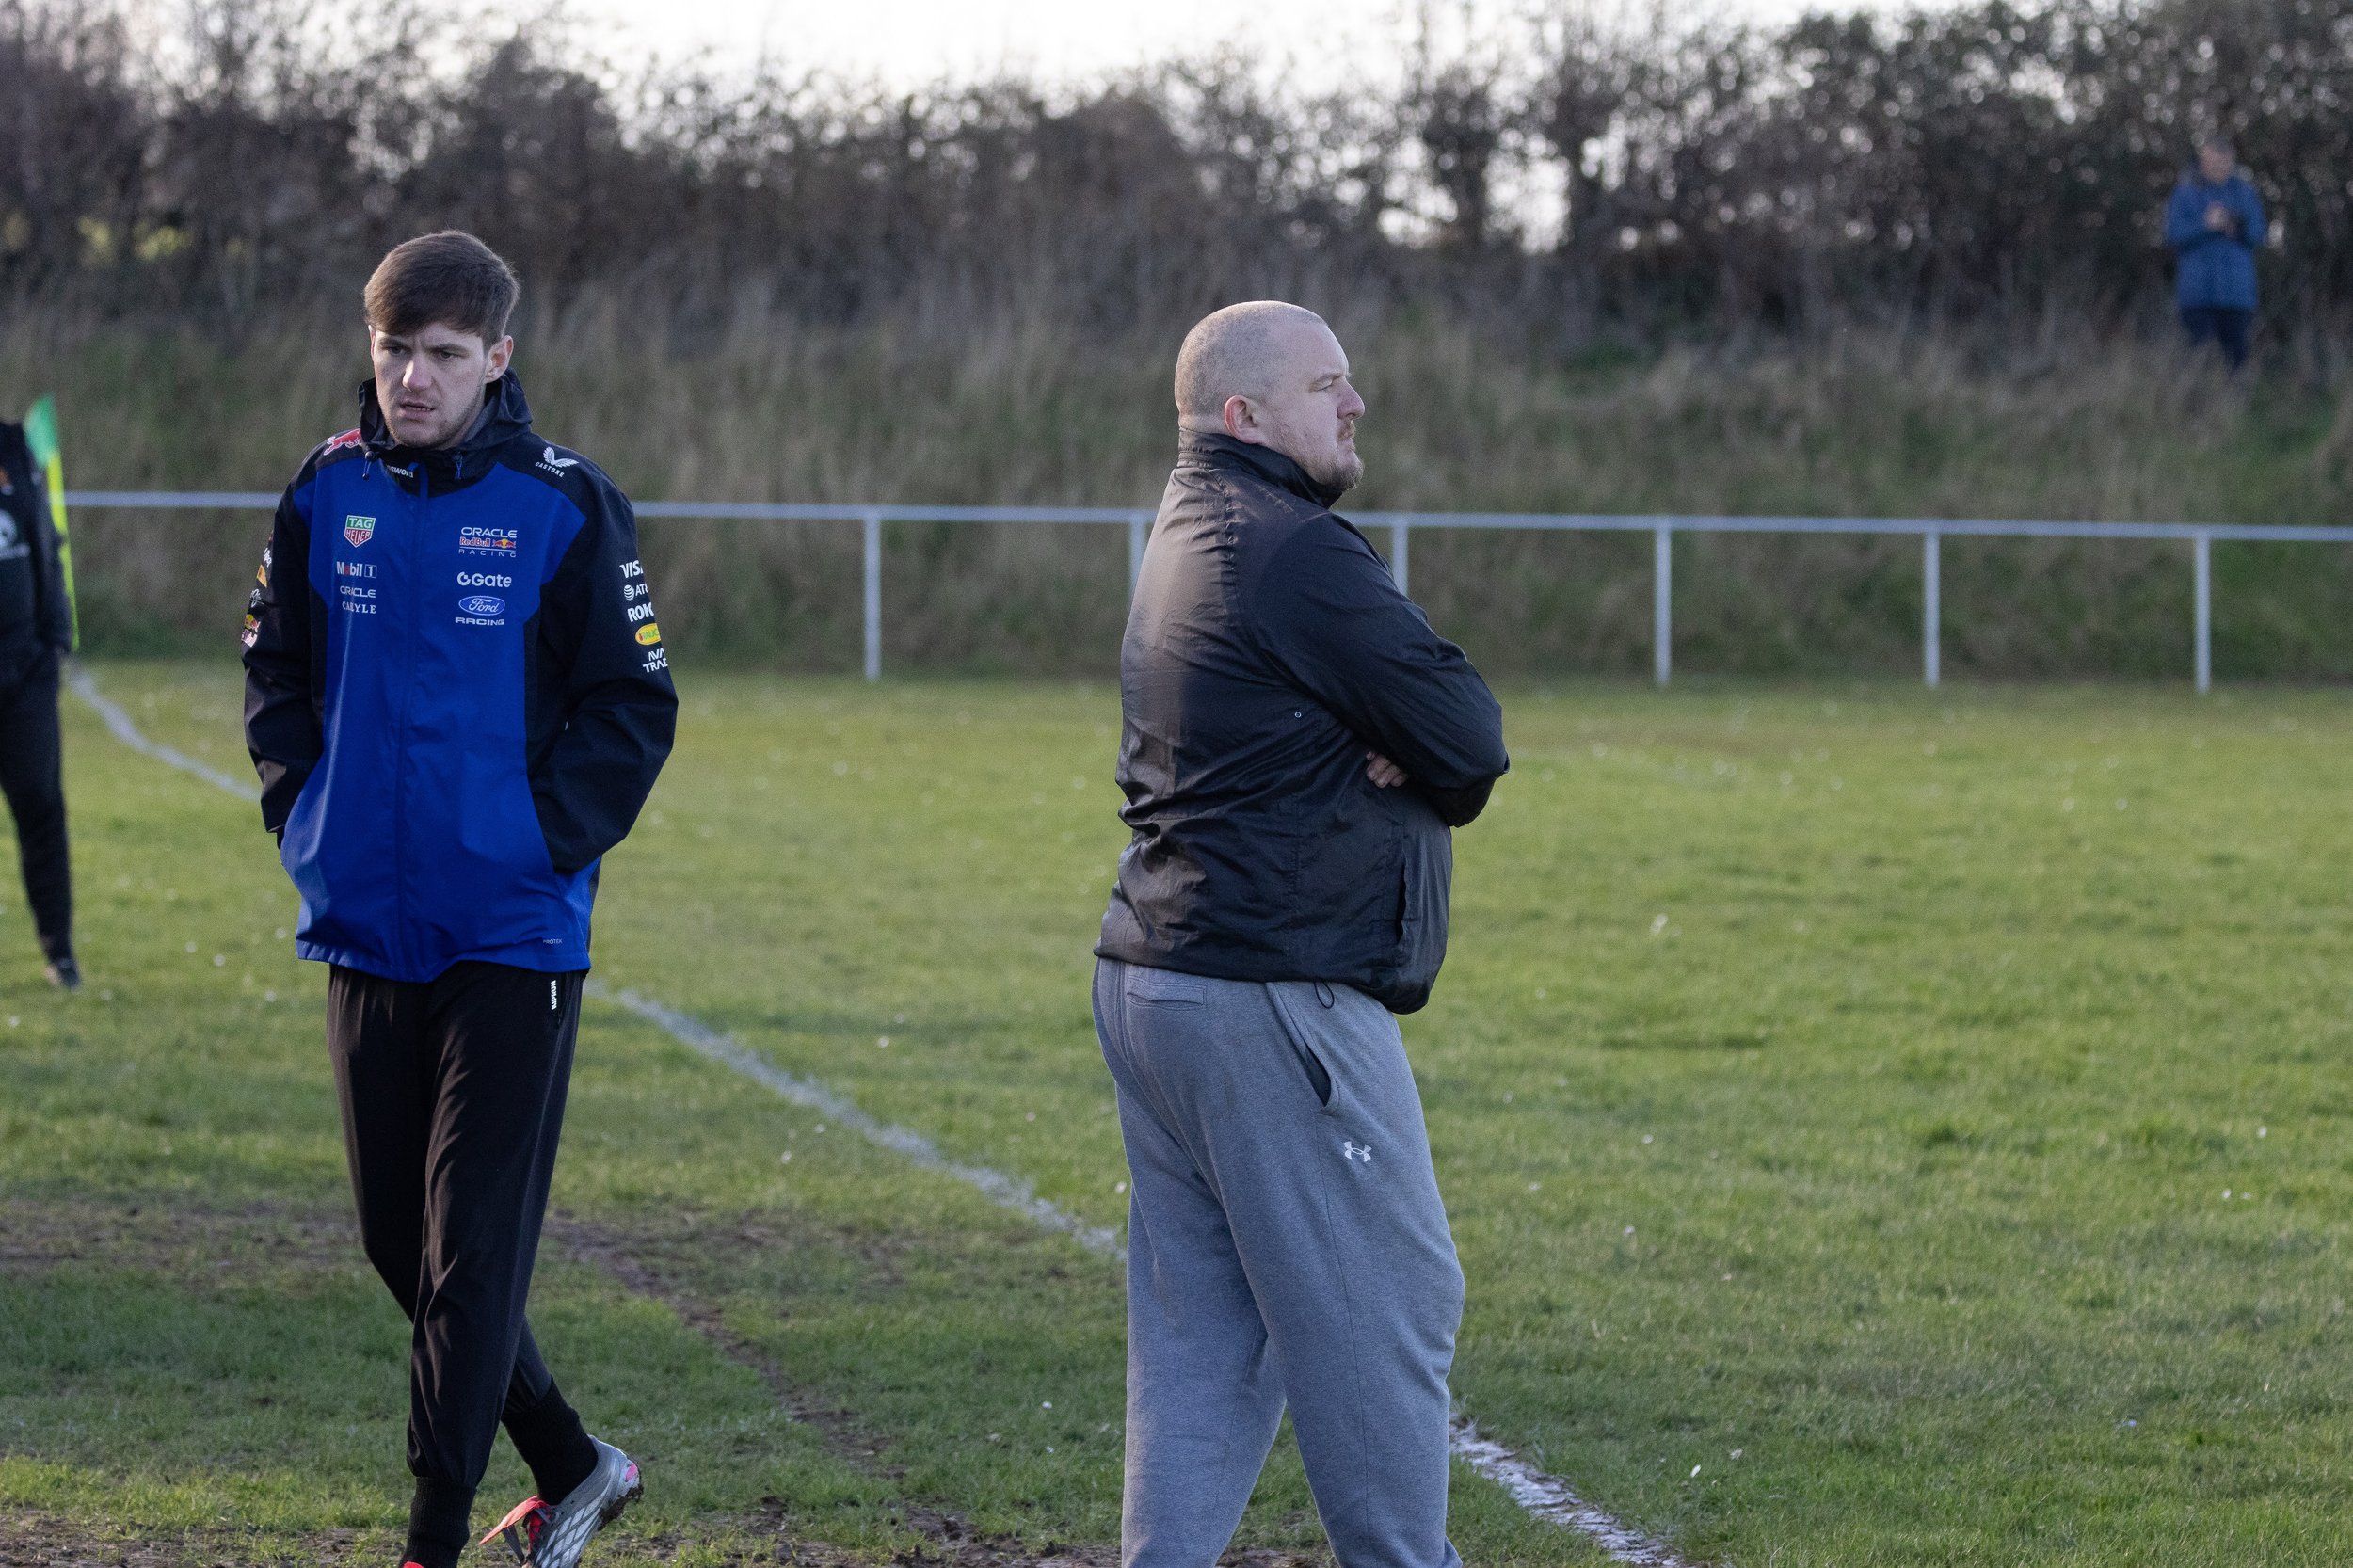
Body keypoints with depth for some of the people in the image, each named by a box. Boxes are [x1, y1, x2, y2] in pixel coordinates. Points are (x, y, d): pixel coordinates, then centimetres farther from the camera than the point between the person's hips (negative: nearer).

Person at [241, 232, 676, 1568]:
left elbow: (634, 707, -3)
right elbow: (277, 673, 17)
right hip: (364, 929, 5)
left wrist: (545, 842, -11)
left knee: (471, 1247, -5)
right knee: (400, 1240, 11)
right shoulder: (327, 494, 4)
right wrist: (303, 811, 5)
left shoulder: (565, 508, -7)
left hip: (513, 933, -5)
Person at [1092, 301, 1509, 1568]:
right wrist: (1419, 753, 5)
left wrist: (1400, 748, -5)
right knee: (1385, 1306, -2)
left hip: (1147, 984, 10)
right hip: (1277, 1007, -10)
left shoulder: (1188, 541, 18)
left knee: (1199, 1328, 10)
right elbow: (1471, 744, -15)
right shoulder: (1295, 553, -14)